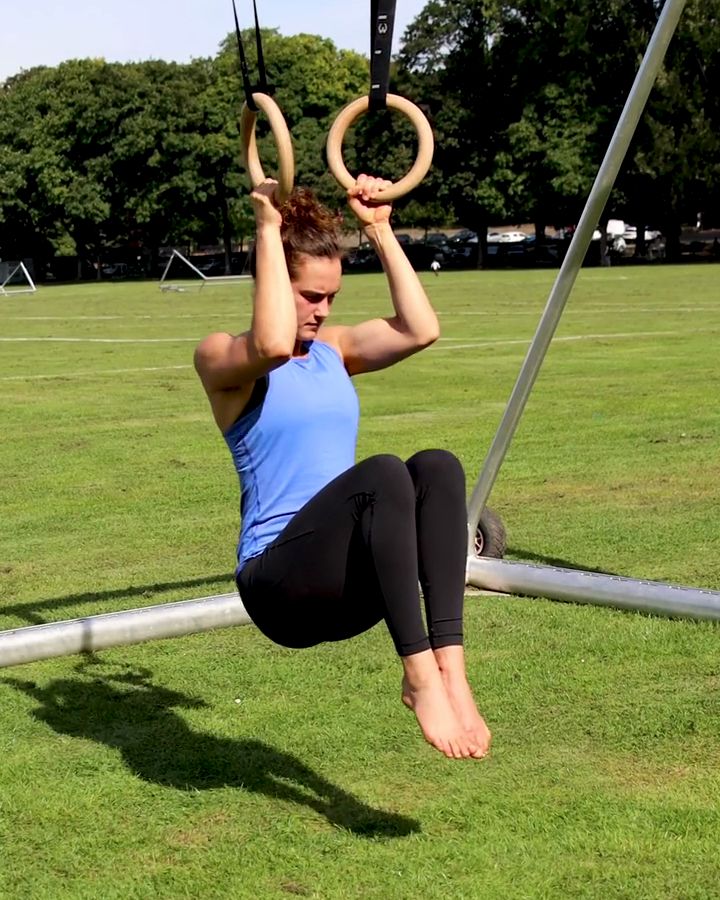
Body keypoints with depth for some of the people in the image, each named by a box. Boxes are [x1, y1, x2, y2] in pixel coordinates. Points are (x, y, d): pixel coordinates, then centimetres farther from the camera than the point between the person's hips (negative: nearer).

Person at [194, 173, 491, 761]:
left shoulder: (334, 349, 17)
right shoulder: (221, 358, 0)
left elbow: (420, 330, 2)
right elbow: (273, 344, -25)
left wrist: (380, 230, 4)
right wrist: (268, 229, -17)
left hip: (350, 582, 6)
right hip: (278, 579, -6)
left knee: (436, 466, -25)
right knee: (382, 473, -33)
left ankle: (449, 668, -33)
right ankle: (419, 676, -35)